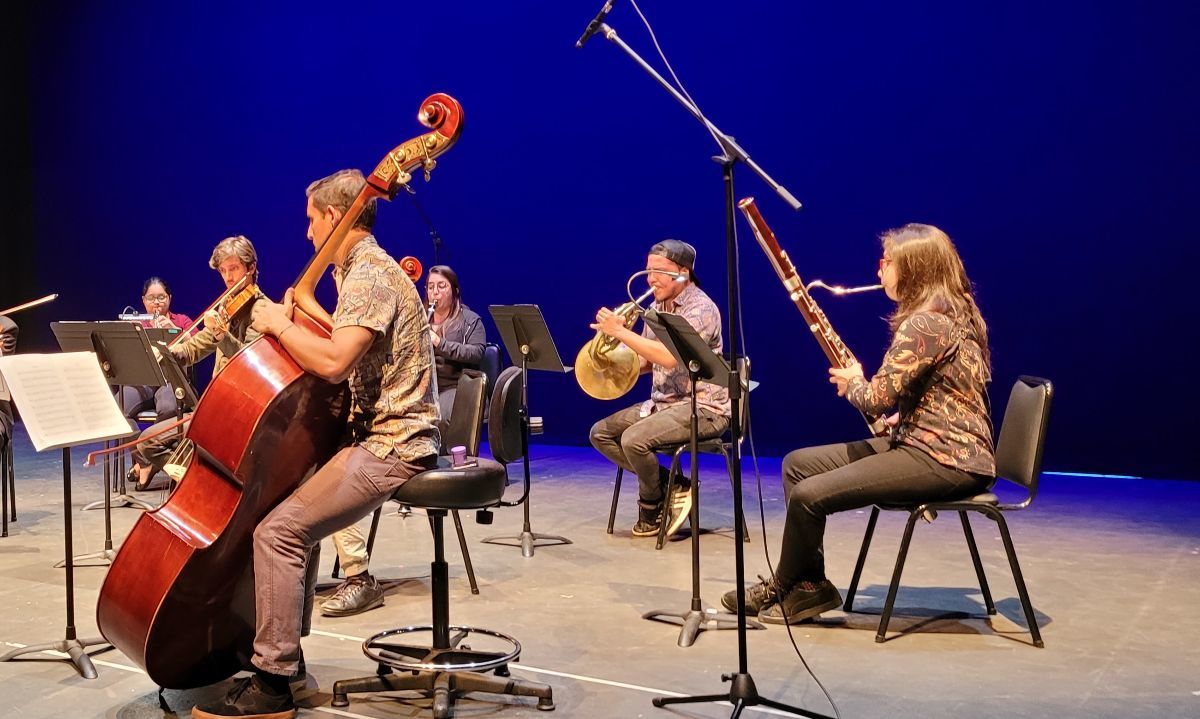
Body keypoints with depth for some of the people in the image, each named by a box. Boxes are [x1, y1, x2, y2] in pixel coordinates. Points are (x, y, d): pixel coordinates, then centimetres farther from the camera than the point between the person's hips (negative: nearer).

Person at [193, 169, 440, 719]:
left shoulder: (368, 276, -16)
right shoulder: (365, 269, 18)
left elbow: (334, 362, -30)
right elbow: (339, 352, 20)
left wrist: (279, 324, -15)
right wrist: (296, 320, 9)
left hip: (391, 446, -11)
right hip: (379, 433, 11)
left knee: (278, 530, -18)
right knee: (296, 512, 23)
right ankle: (285, 649, 31)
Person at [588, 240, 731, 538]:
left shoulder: (701, 309, -16)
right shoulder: (656, 308, 10)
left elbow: (670, 357, -30)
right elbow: (645, 361, 15)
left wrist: (620, 332, -27)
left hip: (702, 407, -9)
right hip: (662, 402, 9)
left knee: (634, 439, -28)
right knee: (601, 433, -1)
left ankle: (652, 506, 1)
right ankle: (670, 486, 0)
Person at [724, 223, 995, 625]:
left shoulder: (925, 322, -19)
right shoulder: (944, 313, 13)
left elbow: (877, 399, -22)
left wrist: (851, 381, -1)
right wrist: (898, 417, 9)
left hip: (946, 460, -11)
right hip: (924, 442, 11)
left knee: (809, 496, -18)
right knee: (798, 463, 8)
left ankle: (785, 589, 9)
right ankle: (805, 583, 12)